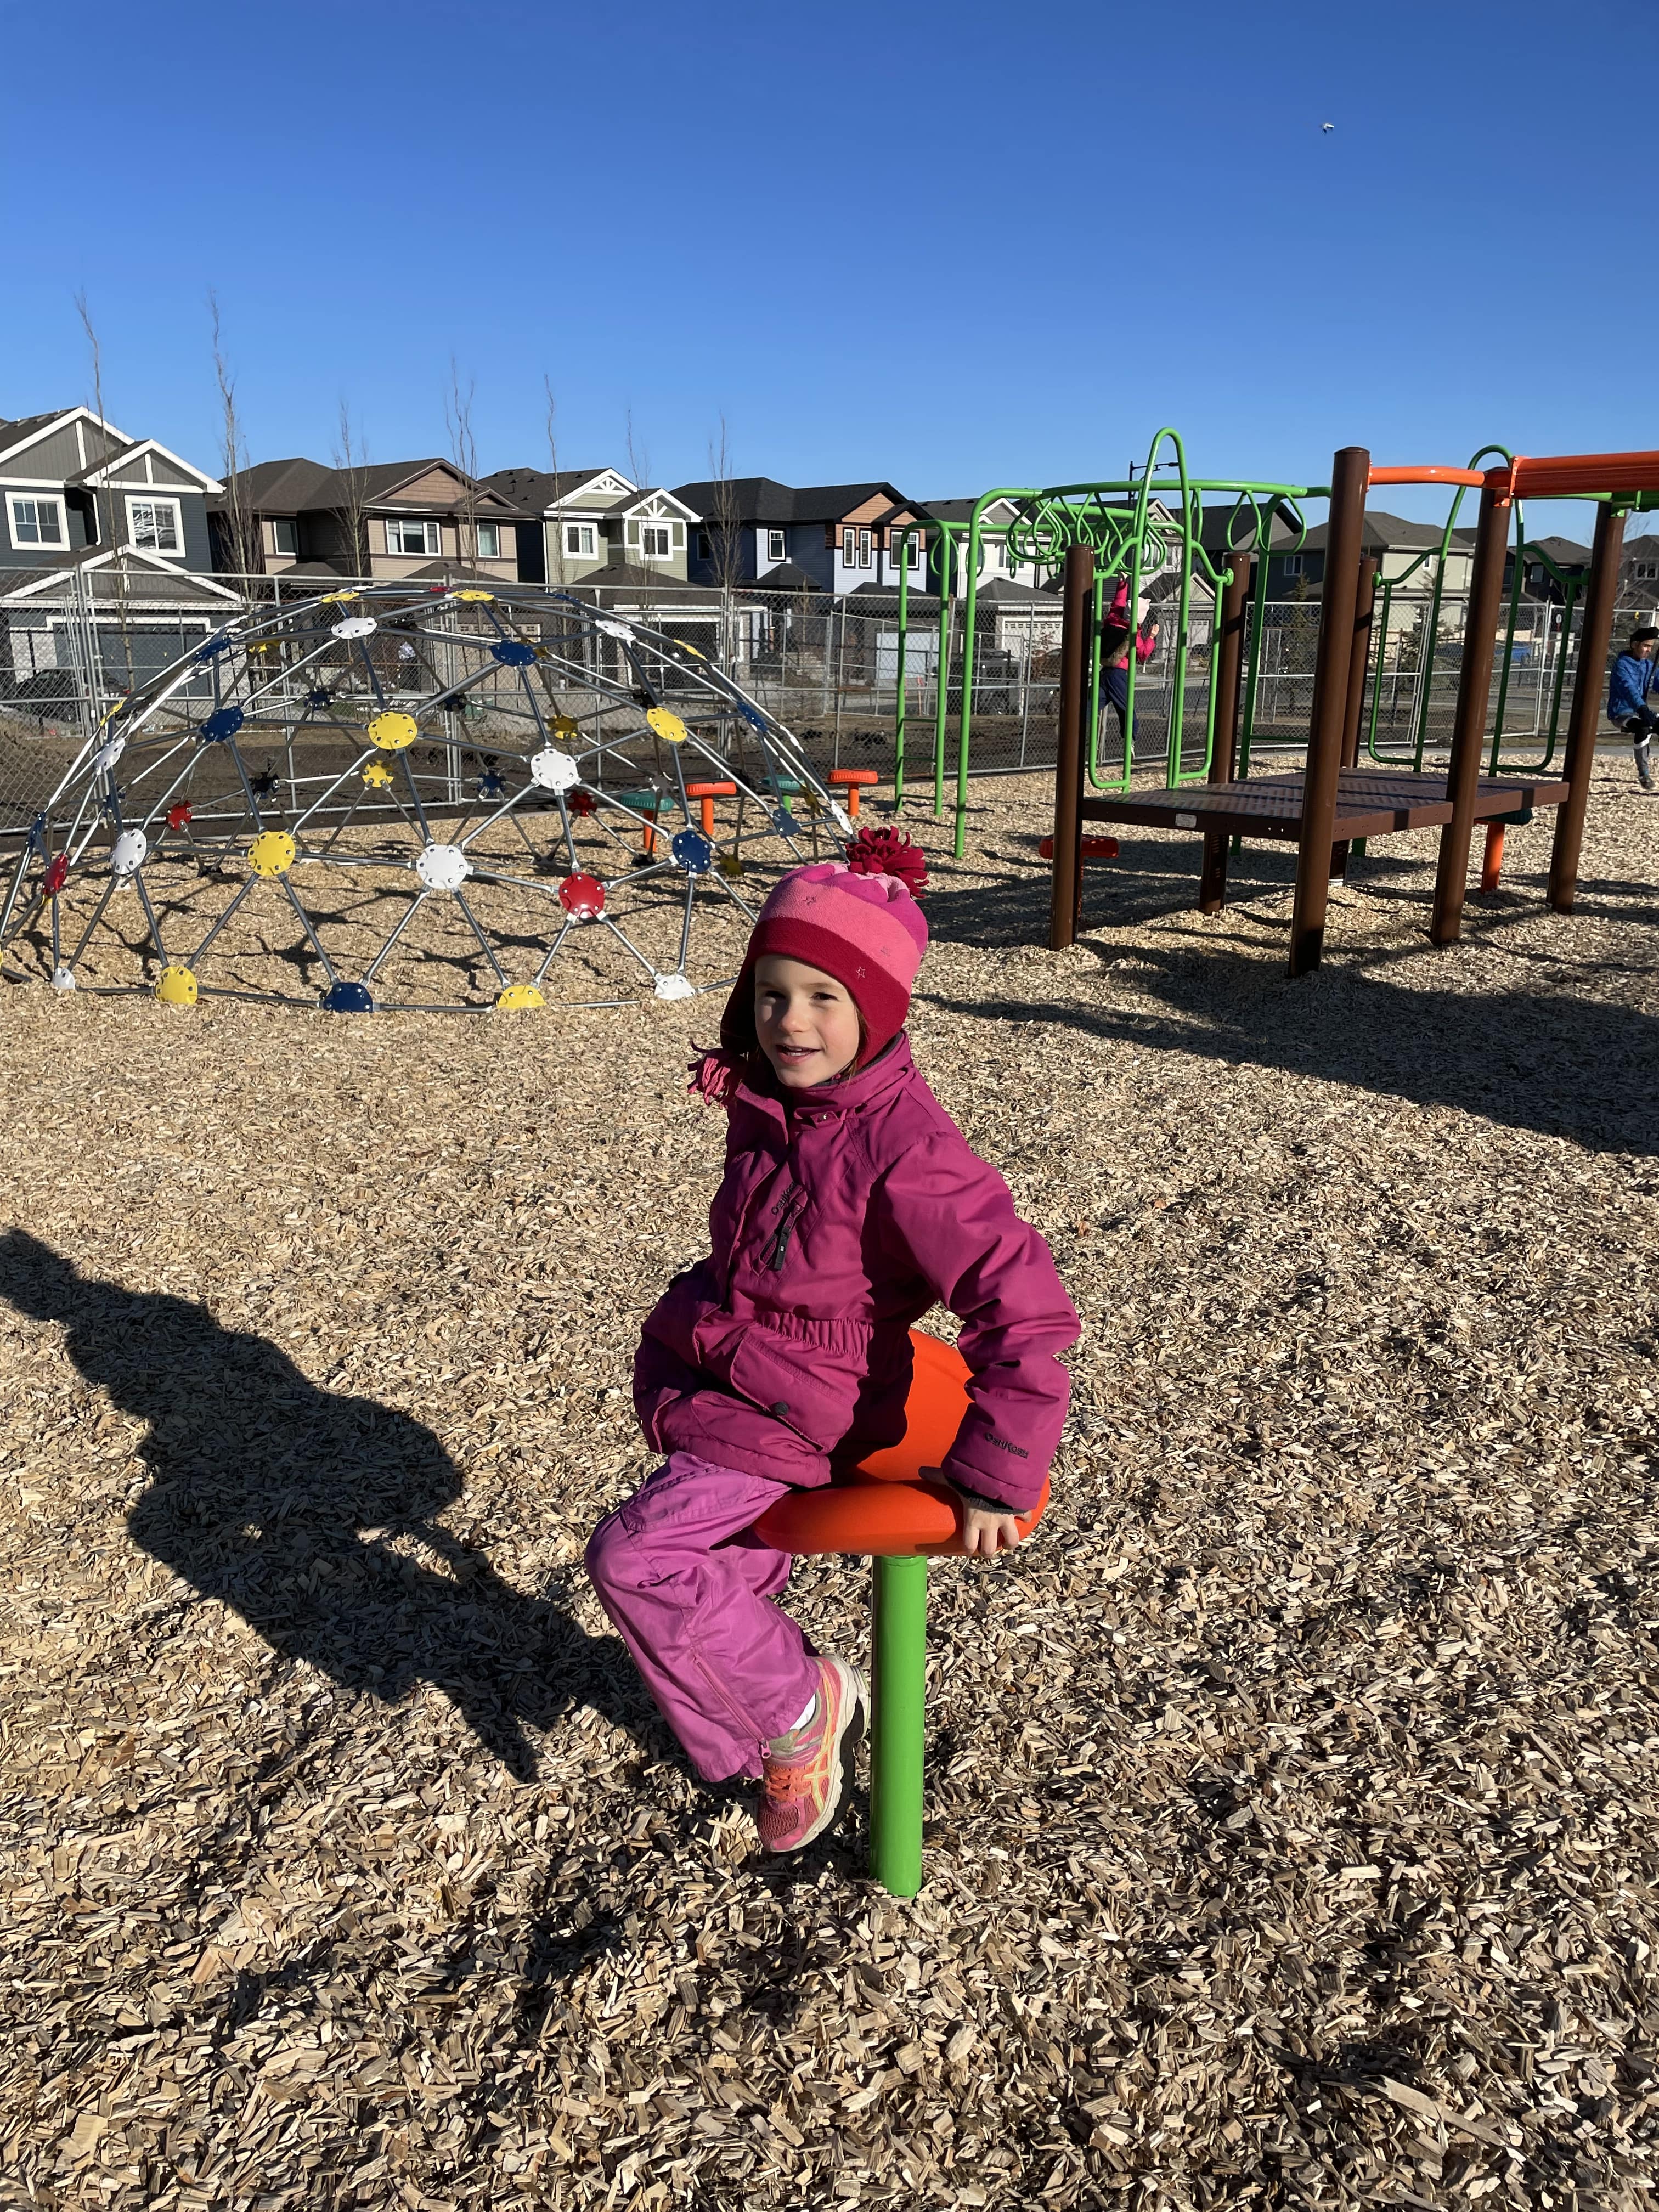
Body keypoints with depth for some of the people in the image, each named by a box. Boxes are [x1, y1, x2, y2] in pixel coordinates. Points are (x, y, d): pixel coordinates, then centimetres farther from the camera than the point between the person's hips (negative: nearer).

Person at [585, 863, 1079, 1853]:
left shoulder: (903, 1149, -27)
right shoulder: (765, 1103, 0)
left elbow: (1027, 1310, -28)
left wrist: (992, 1478, -25)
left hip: (797, 1421, -8)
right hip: (710, 1386, 8)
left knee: (634, 1556, -19)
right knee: (731, 1581, 15)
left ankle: (803, 1704, 3)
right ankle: (781, 1760, 42)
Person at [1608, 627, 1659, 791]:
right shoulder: (1622, 664, -13)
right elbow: (1628, 688, -29)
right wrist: (1643, 709, -45)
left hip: (1641, 712, 8)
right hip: (1621, 714, -8)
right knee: (1644, 728, -35)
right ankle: (1644, 774, -33)